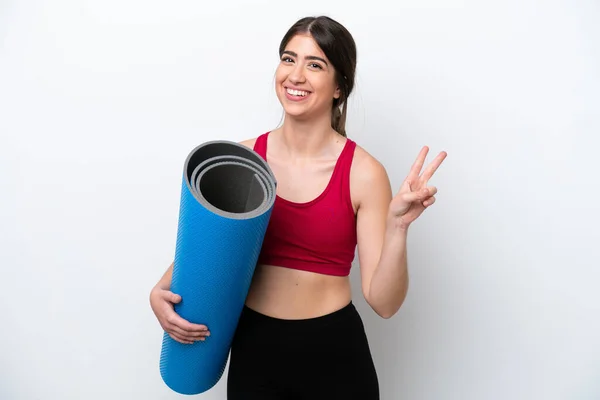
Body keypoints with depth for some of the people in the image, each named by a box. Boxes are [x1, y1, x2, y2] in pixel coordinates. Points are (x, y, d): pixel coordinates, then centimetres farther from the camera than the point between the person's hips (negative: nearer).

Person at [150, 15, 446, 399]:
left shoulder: (364, 173, -12)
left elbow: (384, 302, -12)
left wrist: (397, 226, -26)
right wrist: (162, 292, -8)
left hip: (334, 353, -2)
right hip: (253, 348, 2)